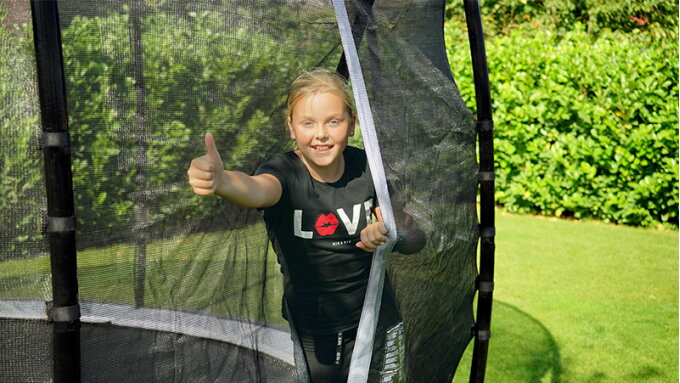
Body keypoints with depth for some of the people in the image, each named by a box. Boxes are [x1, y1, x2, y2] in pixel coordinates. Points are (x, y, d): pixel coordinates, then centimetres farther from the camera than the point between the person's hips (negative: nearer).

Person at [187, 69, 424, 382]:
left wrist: (388, 231, -23)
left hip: (363, 330, 3)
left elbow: (415, 241, 0)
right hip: (302, 337, -3)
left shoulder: (366, 168, -6)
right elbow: (258, 189, -42)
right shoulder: (284, 171, -17)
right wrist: (219, 180, -65)